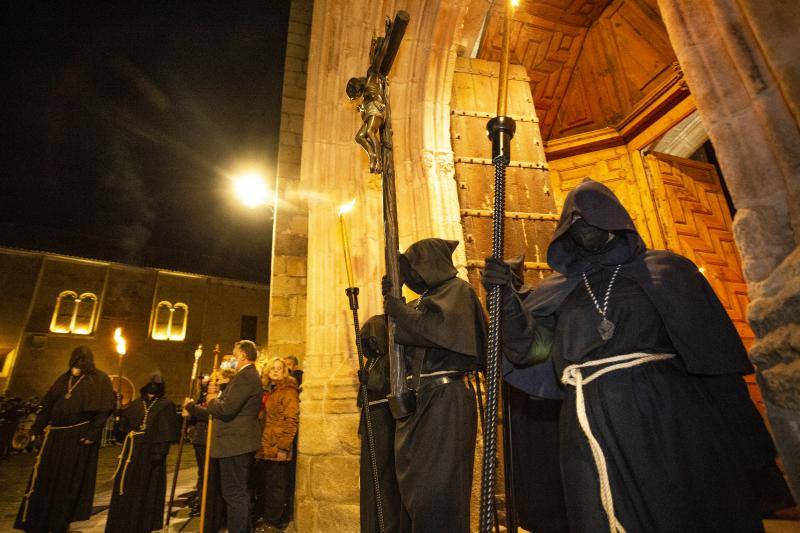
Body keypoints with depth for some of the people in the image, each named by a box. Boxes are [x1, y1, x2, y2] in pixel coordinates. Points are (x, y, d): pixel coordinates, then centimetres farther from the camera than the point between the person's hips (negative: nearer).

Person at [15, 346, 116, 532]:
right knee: (45, 477, 12)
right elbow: (48, 405, 13)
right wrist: (38, 428, 6)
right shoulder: (64, 378, 8)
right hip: (56, 434, 5)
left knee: (70, 479, 5)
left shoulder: (99, 379, -8)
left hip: (79, 436, -5)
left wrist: (92, 433, -19)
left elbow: (104, 409, -13)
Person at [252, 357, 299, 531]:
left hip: (277, 448, -7)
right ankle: (263, 517, 32)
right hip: (263, 448, 7)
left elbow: (291, 421, -15)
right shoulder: (266, 390, 14)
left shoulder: (288, 391, -9)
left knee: (276, 487, 3)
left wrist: (283, 447, -20)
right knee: (263, 485, 16)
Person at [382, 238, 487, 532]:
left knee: (436, 490, -3)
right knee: (414, 487, 16)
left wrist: (395, 307, -11)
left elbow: (434, 328, -21)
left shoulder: (457, 289, -3)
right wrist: (392, 302, 7)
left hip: (444, 400, -9)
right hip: (417, 400, 9)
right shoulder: (423, 299, 20)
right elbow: (401, 342, 17)